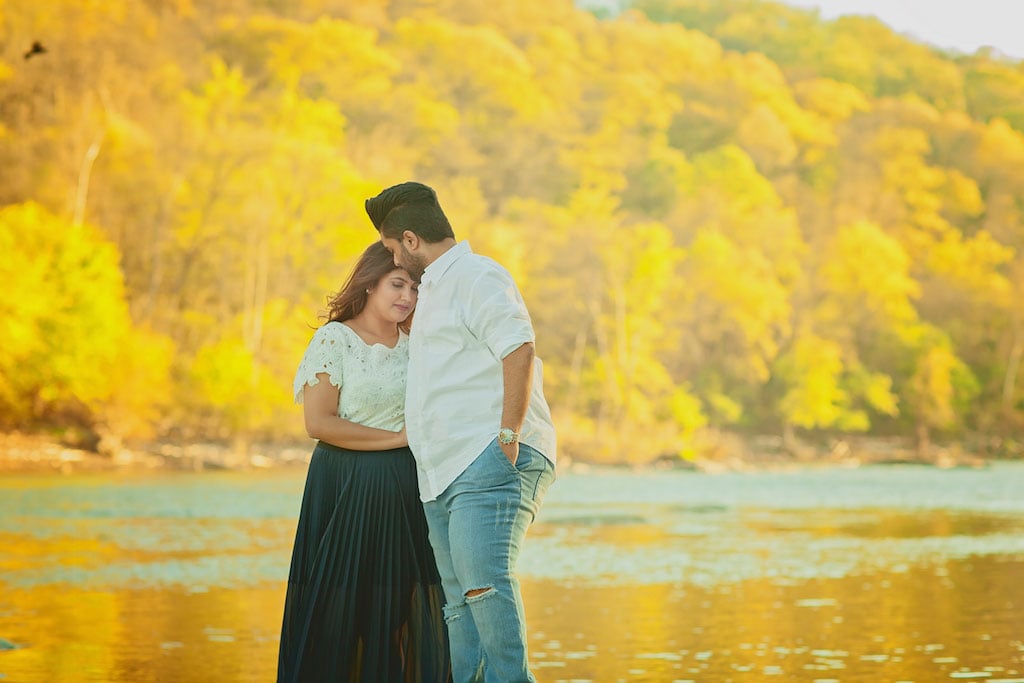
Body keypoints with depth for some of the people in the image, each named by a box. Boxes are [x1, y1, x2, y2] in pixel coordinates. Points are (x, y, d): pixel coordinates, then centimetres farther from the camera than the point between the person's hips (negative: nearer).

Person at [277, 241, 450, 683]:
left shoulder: (415, 345, 12)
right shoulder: (334, 339, -4)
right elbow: (319, 423, -13)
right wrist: (399, 438, -11)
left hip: (406, 492, 5)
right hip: (347, 491, -5)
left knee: (402, 607, 2)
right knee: (340, 605, -3)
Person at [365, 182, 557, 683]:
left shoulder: (477, 276, -4)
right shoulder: (436, 288, 28)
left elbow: (519, 352, -18)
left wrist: (507, 441, -21)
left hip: (491, 462, -10)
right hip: (444, 474, 10)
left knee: (484, 580, -24)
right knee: (461, 604, 3)